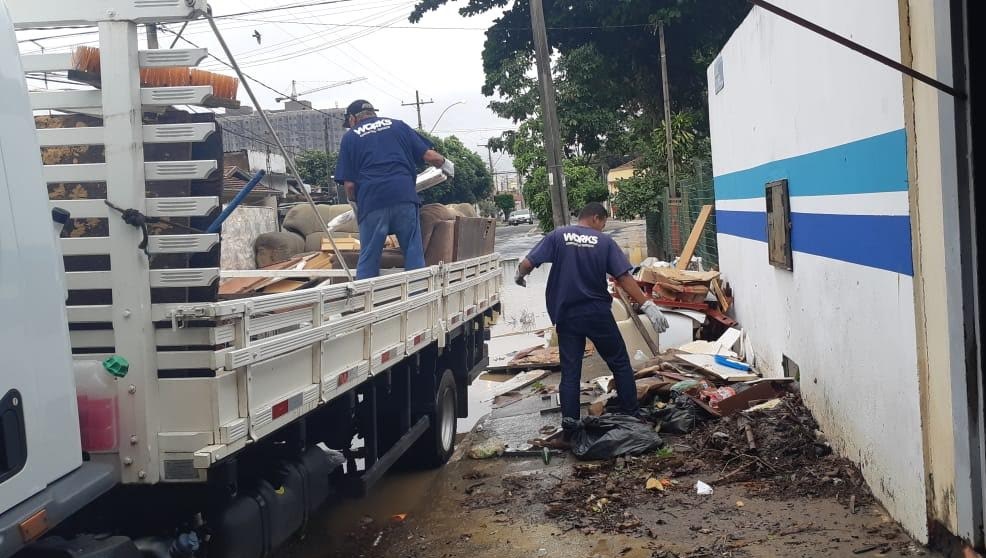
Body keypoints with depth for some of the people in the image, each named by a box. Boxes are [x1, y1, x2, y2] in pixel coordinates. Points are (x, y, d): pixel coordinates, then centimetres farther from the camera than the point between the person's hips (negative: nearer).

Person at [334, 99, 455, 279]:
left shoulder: (350, 137, 14)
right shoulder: (397, 125, 18)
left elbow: (349, 183, 5)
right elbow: (430, 156, 10)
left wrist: (354, 203, 23)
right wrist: (446, 164, 30)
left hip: (371, 203, -1)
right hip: (404, 197, 1)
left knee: (368, 260, 6)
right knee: (414, 256, 5)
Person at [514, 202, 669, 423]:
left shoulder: (558, 236, -2)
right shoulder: (605, 242, -4)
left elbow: (527, 264, -8)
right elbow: (624, 278, -12)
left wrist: (520, 276, 15)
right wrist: (648, 305, -12)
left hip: (567, 316, 1)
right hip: (598, 313, -1)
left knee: (570, 372, 7)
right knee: (621, 364, 15)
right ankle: (632, 416, 21)